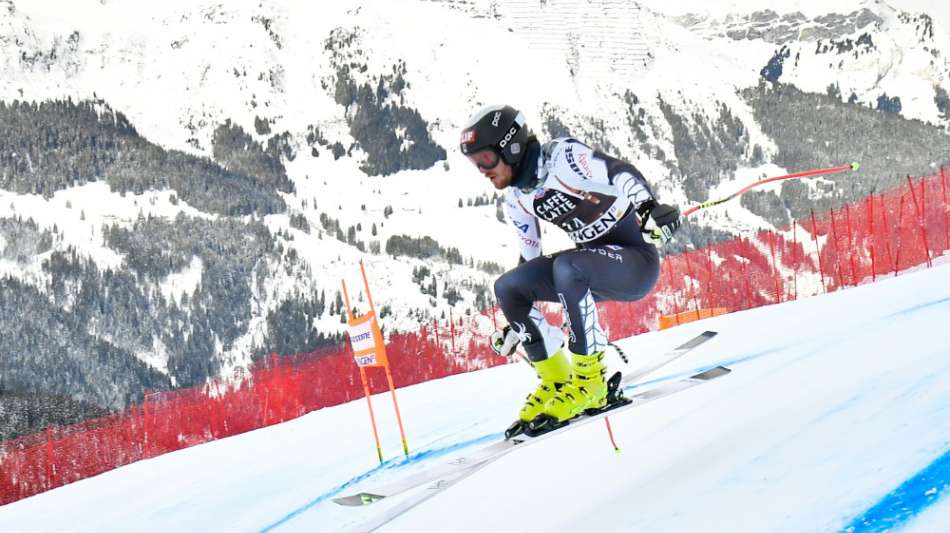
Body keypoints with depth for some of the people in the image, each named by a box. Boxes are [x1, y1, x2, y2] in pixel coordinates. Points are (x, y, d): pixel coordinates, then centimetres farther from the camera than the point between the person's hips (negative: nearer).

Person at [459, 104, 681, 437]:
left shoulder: (562, 157, -17)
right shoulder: (517, 199, 6)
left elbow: (620, 172, -31)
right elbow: (530, 257, 18)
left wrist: (648, 205, -50)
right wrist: (517, 321, 21)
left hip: (638, 261, -8)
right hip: (594, 270, 8)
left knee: (567, 265, -35)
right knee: (507, 287, -4)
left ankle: (589, 380, -25)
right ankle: (556, 382, 4)